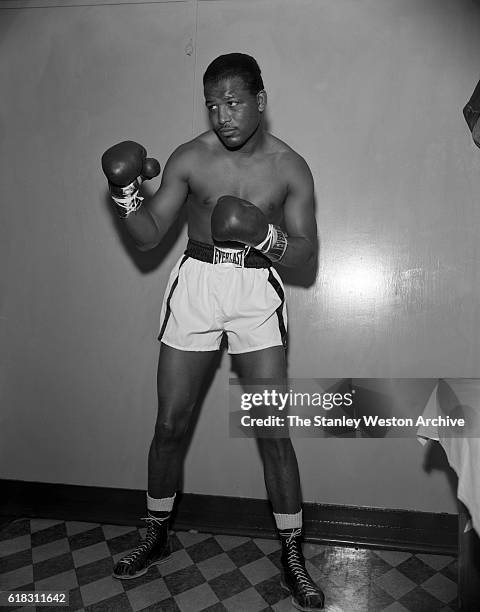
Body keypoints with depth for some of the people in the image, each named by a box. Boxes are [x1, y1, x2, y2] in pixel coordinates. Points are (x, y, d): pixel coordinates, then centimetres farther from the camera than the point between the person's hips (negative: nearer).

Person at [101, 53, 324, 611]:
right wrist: (126, 196, -19)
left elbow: (306, 254, -3)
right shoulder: (189, 158, 2)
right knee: (170, 421, 6)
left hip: (257, 295, -1)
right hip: (195, 286, 1)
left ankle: (292, 556, 19)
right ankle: (157, 536, 31)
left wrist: (268, 237, -22)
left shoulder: (290, 167, 1)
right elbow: (149, 236, 0)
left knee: (274, 429, -3)